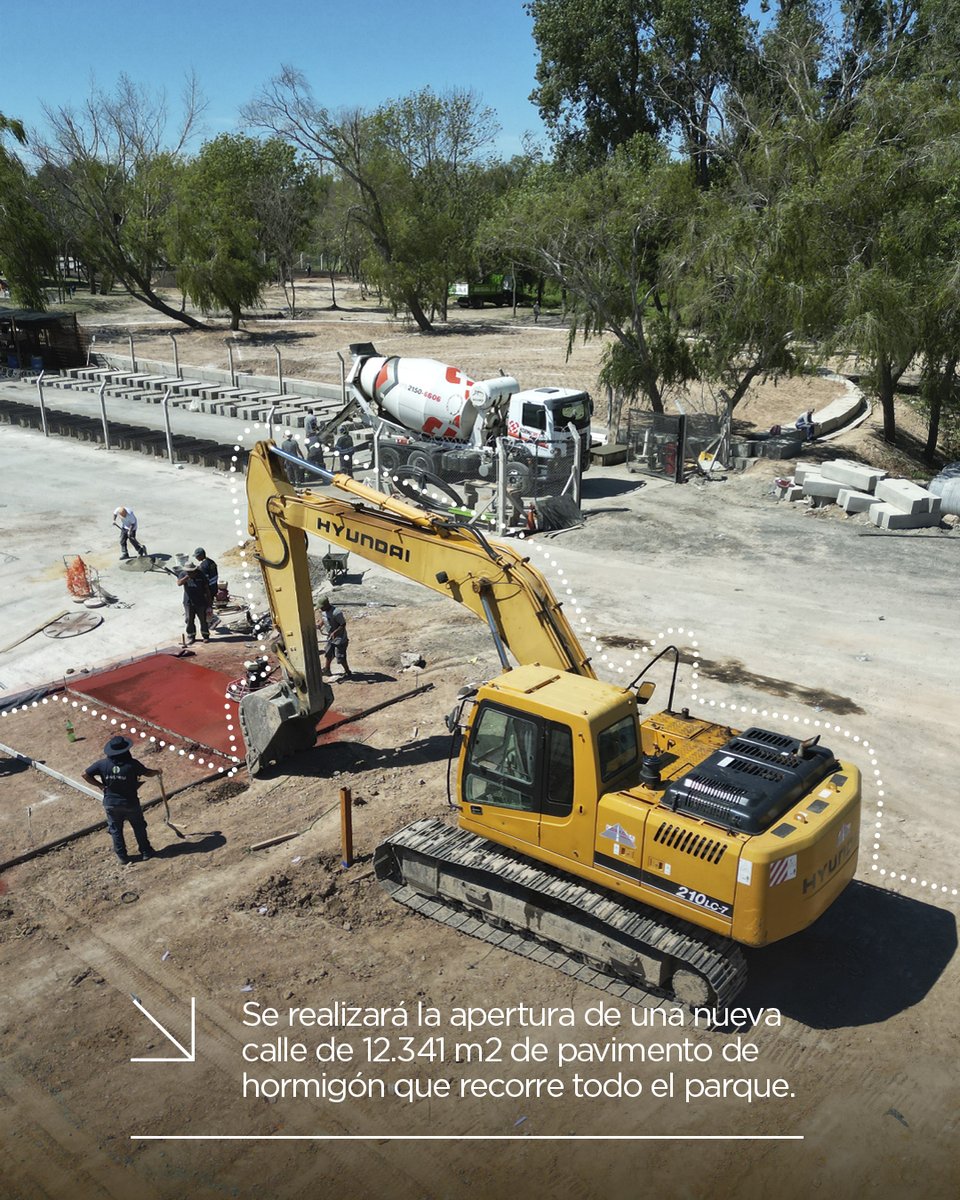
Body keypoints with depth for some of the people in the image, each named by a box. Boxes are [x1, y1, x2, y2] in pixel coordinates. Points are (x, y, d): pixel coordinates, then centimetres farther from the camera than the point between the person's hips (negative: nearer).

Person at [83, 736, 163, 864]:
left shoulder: (103, 764, -12)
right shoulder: (132, 764, -18)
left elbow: (86, 774, -7)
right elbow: (147, 773, -4)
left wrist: (100, 785, 1)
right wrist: (157, 772, 17)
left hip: (111, 804, 2)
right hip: (130, 803, -1)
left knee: (116, 830, 17)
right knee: (139, 827, 19)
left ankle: (122, 856, 24)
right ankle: (145, 851, 28)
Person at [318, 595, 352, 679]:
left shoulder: (336, 613, -30)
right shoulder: (323, 611, -3)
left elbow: (343, 625, -24)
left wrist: (334, 632, -32)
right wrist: (319, 626, -1)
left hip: (339, 638, -9)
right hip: (330, 638, 9)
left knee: (340, 657, -2)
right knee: (328, 654, 22)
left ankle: (348, 673, 13)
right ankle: (327, 669, 42)